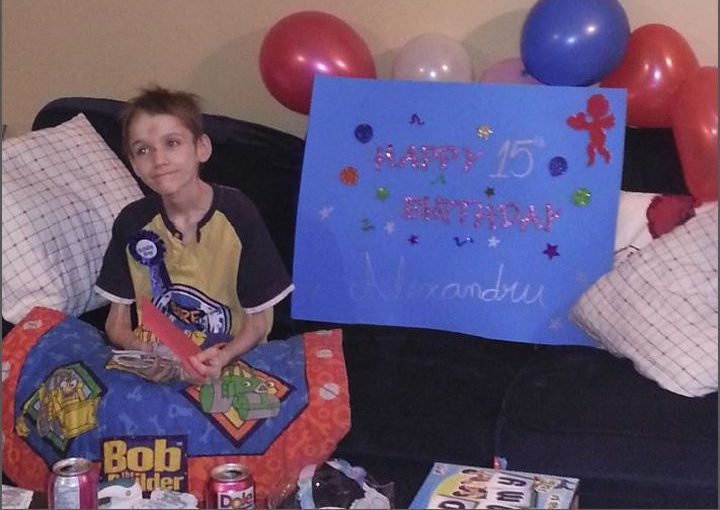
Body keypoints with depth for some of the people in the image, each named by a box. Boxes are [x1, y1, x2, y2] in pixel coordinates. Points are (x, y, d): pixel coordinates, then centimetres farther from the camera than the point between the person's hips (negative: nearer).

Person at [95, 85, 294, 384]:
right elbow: (117, 322, 4)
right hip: (154, 363, 2)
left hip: (232, 359, -2)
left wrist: (223, 357, -22)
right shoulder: (133, 222, -1)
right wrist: (144, 352, -17)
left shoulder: (237, 214, -8)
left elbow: (260, 318, -3)